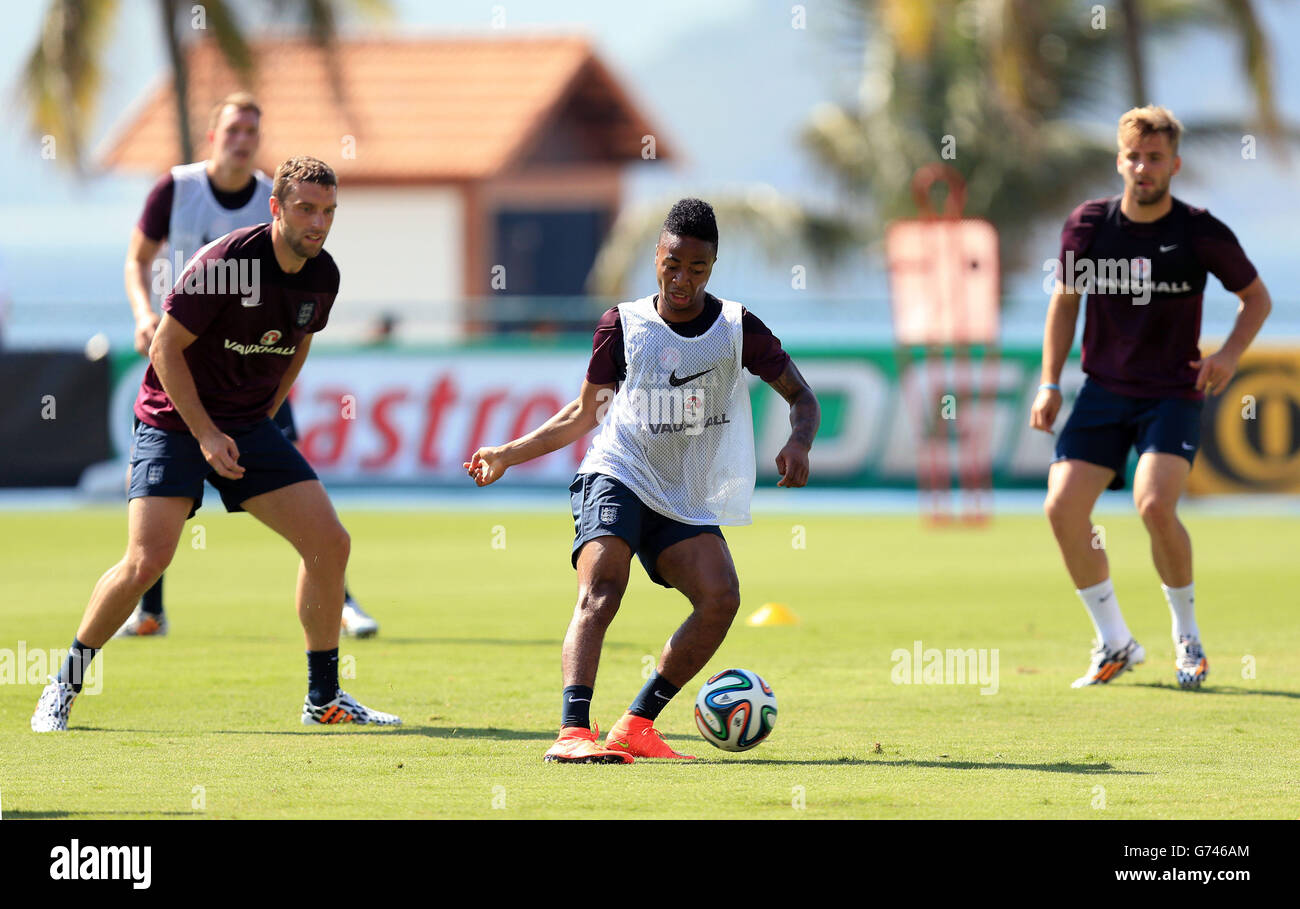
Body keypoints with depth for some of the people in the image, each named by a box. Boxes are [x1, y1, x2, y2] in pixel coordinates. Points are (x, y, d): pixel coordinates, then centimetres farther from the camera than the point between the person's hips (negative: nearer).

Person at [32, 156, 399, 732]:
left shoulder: (321, 275, -1)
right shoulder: (224, 263, -22)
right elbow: (166, 348, -17)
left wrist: (263, 415, 12)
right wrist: (205, 434, -18)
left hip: (250, 425, 6)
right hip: (174, 420, -6)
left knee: (329, 543, -4)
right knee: (148, 558, -19)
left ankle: (324, 697, 10)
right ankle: (64, 686, 0)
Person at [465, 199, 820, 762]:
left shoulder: (737, 328, 4)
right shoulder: (623, 325, 4)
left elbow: (801, 397, 10)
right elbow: (585, 413, 17)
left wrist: (799, 444, -13)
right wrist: (508, 455, 14)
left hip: (687, 501, 2)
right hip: (615, 478, -2)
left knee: (721, 599, -21)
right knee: (601, 589, -27)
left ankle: (636, 726, -10)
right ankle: (573, 731, -40)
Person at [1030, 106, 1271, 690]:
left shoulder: (1201, 233, -8)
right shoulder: (1088, 225, -2)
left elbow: (1257, 297, 7)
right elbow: (1065, 301, 12)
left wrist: (1231, 353, -10)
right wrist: (1049, 385, 6)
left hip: (1174, 394, -3)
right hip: (1104, 390, 3)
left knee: (1154, 503, -26)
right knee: (1063, 507, -12)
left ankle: (1187, 637, -2)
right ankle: (1115, 645, 6)